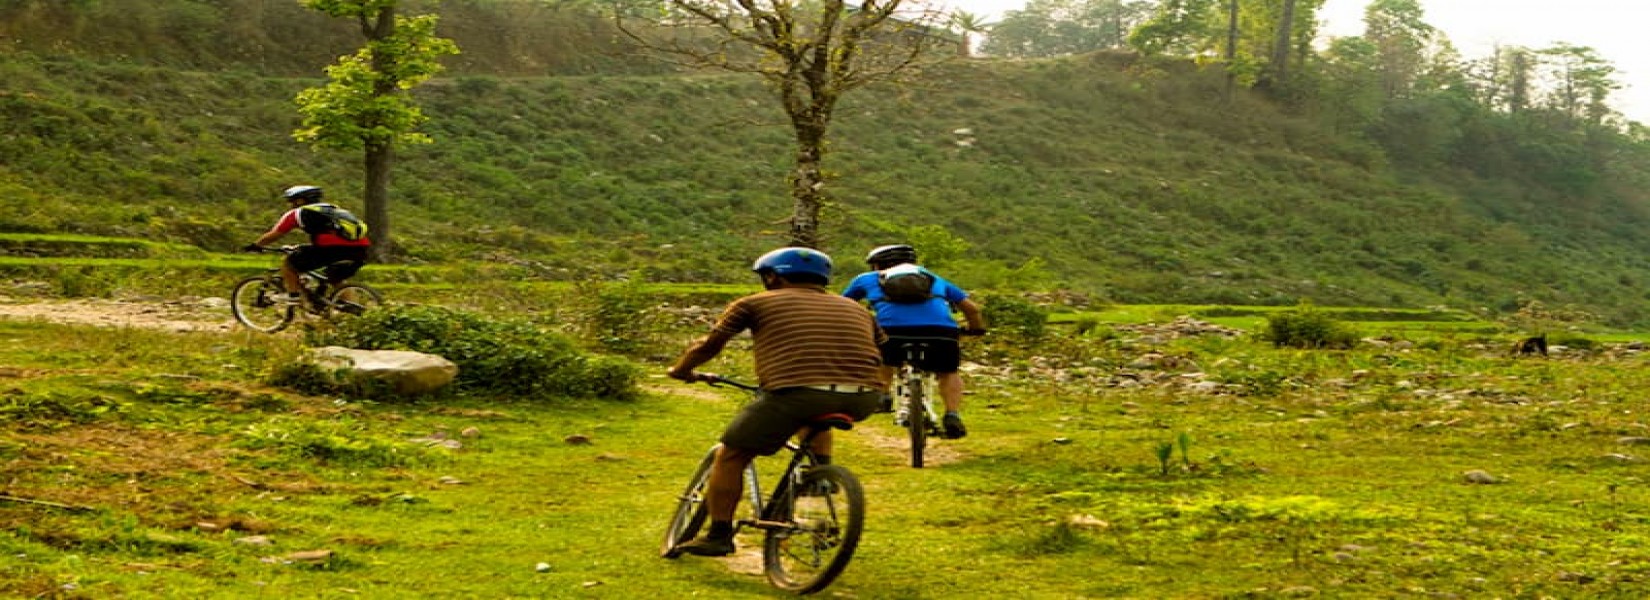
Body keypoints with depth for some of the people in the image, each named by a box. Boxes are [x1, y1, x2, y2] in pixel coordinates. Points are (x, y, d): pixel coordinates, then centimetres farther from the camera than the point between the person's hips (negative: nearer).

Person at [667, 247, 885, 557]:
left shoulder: (756, 303, 16)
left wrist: (681, 370, 41)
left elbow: (708, 345, 23)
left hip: (797, 391, -5)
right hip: (863, 400, 5)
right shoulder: (856, 309, 27)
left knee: (730, 457, 15)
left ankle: (719, 535, 14)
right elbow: (874, 353, 36)